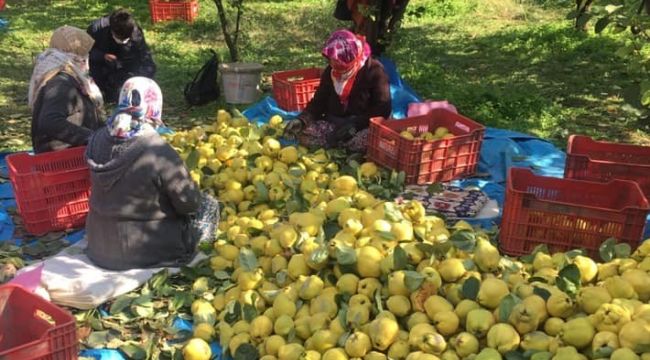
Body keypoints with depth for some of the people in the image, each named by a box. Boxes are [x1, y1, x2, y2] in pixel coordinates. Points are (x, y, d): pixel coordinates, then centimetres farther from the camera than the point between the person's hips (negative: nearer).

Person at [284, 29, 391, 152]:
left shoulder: (374, 70, -12)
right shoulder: (330, 71, 4)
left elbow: (383, 109, -15)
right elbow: (319, 101, 7)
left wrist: (356, 123, -26)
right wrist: (302, 119, -13)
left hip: (364, 127, -4)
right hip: (334, 124, 4)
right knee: (303, 133, -20)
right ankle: (348, 143, -16)